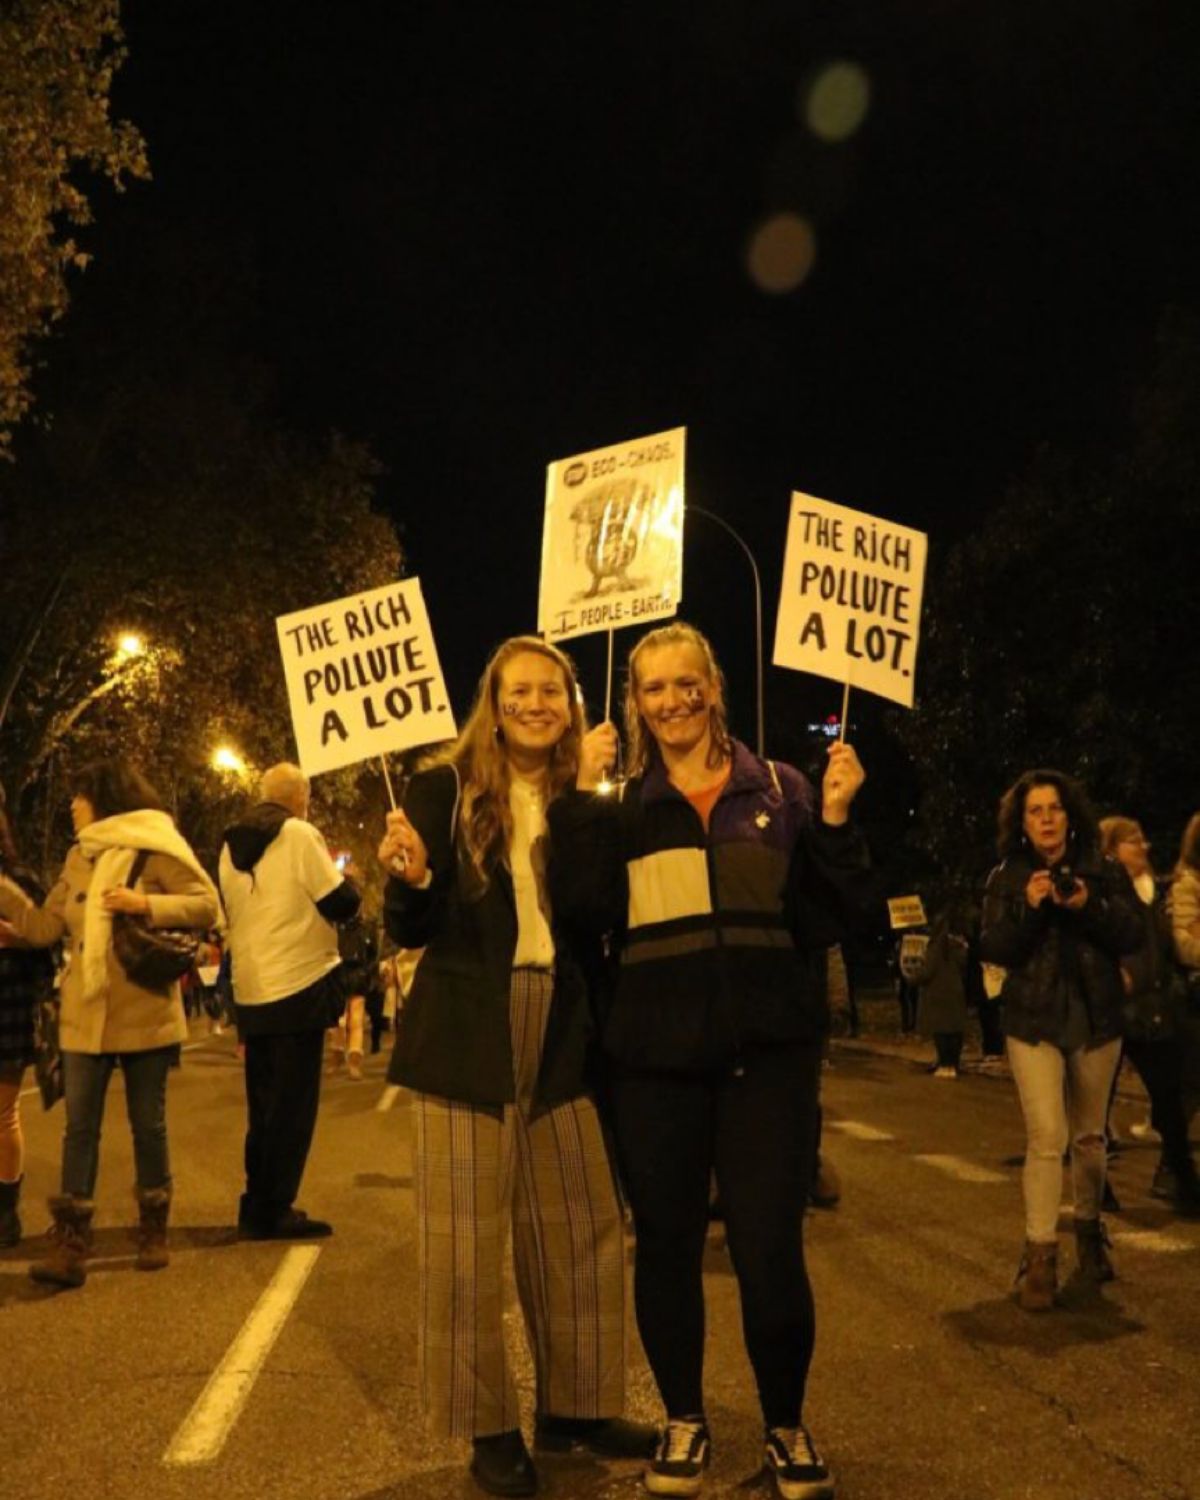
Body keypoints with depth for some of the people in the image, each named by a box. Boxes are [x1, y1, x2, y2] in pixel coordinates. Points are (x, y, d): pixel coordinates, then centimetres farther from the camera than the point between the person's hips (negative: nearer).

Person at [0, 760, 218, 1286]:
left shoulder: (155, 846, -6)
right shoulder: (77, 858, 12)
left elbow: (207, 905, -11)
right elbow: (44, 928, 10)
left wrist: (147, 904, -22)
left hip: (144, 1015, -5)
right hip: (84, 1015, 5)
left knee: (148, 1124, 7)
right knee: (79, 1127, 2)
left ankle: (153, 1232, 21)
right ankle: (70, 1243, 3)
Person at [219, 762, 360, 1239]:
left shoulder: (232, 845, 11)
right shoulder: (300, 835, -10)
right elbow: (340, 904, -11)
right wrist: (349, 883, 10)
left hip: (250, 991, 7)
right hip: (300, 986, -7)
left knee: (263, 1105, 15)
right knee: (293, 1105, 0)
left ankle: (257, 1206, 21)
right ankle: (273, 1211, 2)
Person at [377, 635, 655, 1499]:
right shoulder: (446, 787, -3)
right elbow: (413, 932, -4)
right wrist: (411, 876, -25)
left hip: (560, 1039, 4)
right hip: (468, 1039, -4)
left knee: (584, 1233, 11)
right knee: (465, 1245, 3)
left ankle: (575, 1407, 28)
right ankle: (488, 1426, 19)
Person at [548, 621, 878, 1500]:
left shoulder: (779, 791, 5)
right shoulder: (621, 806, 7)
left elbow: (832, 921, 1)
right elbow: (585, 916, -8)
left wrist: (835, 821, -11)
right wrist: (584, 799, -11)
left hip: (766, 1052, -1)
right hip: (655, 1057, 1)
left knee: (771, 1247, 1)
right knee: (666, 1243, 10)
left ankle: (786, 1426, 25)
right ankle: (684, 1420, 31)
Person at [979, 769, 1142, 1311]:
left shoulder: (1104, 871, 4)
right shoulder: (1005, 878, 1)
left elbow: (1133, 936, -4)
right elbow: (992, 949, -6)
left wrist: (1090, 907, -20)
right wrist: (1028, 909, -21)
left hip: (1096, 1018, 2)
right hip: (1034, 1021, -2)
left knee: (1089, 1136, 13)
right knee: (1046, 1137, -12)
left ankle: (1090, 1227, 34)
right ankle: (1039, 1256, -8)